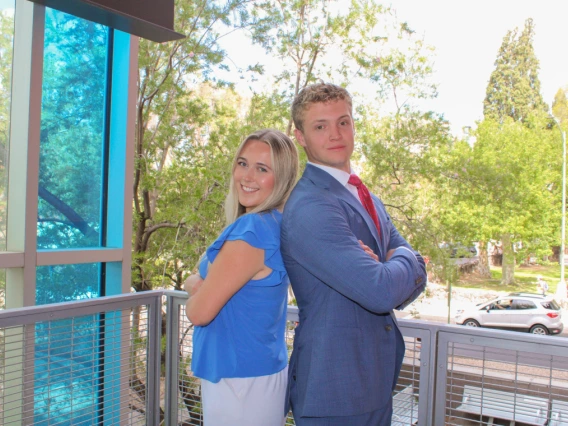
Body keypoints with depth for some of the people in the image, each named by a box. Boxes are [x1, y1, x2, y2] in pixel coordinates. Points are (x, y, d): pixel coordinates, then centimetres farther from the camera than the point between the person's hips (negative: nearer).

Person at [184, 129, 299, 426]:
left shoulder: (251, 230, -24)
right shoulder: (275, 225, 4)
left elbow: (200, 312, -20)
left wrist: (195, 287, 0)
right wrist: (201, 285, -7)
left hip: (240, 381, -9)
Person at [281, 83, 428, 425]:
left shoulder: (367, 198, 11)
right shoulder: (310, 208, -21)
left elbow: (415, 275, 8)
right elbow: (381, 292, -28)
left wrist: (393, 275, -15)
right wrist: (405, 260, -7)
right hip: (334, 391, -8)